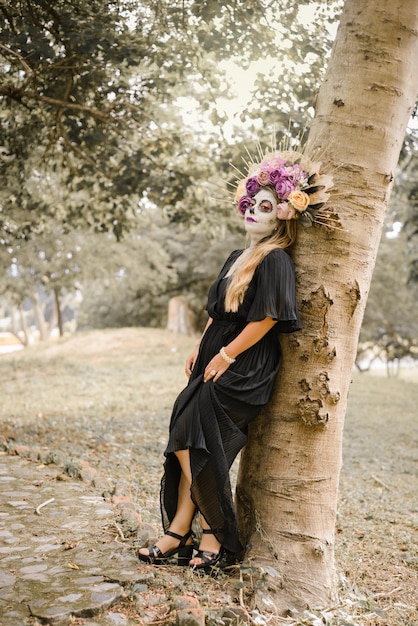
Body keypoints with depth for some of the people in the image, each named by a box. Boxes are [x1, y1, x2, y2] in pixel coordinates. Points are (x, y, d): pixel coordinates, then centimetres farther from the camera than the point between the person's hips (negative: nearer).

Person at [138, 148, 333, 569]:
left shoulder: (275, 260, -10)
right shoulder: (237, 258, 17)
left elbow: (267, 318, -17)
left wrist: (226, 355, -14)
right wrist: (200, 350, 14)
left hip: (245, 370, -8)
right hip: (215, 362, 8)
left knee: (191, 444, -9)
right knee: (186, 443, 3)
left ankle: (212, 534, 6)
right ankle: (181, 530, 11)